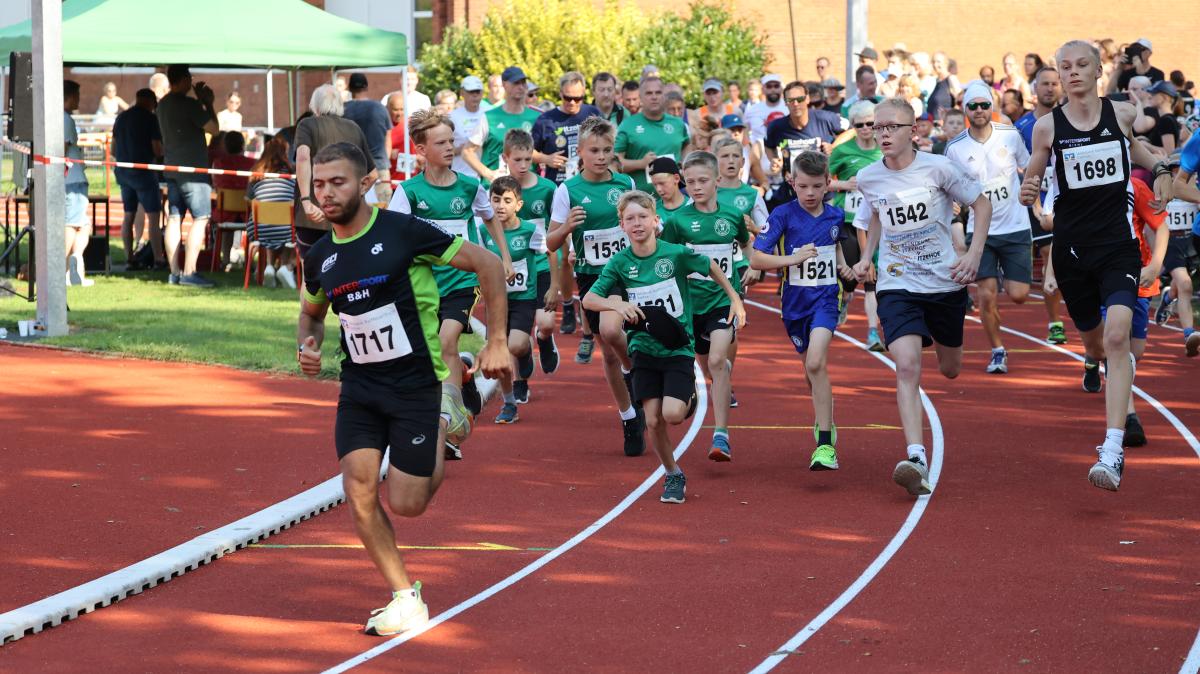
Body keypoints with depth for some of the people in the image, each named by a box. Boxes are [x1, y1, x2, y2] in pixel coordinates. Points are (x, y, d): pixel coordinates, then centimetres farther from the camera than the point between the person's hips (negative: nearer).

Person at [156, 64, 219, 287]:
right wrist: (208, 102, -1)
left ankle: (174, 271, 5)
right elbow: (213, 128, -11)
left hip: (172, 167, 9)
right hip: (193, 169, -8)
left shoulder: (163, 105, 12)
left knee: (174, 218, 7)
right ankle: (189, 272, -13)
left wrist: (200, 100, 20)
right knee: (200, 218, -7)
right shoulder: (189, 104, -14)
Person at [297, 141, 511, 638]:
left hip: (415, 386, -5)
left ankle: (444, 426, 25)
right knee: (359, 490, -12)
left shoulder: (402, 232, -14)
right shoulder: (320, 258, 3)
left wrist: (496, 343, -11)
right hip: (359, 388, 5)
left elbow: (488, 265, -10)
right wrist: (308, 345, 0)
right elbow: (311, 314, 24)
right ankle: (406, 600, 2)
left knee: (404, 505, -5)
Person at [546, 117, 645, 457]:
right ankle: (630, 419, 21)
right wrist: (567, 227, -22)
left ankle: (633, 369, 5)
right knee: (609, 352, 6)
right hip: (591, 276, 1)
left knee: (611, 331, -27)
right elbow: (551, 243, -3)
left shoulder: (626, 183, 2)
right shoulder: (568, 191, -4)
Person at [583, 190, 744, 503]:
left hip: (678, 348, -2)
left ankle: (689, 399, 19)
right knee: (653, 420, -5)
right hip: (644, 349, 2)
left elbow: (711, 267, 8)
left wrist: (735, 300, 10)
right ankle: (673, 475, 17)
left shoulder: (677, 253, -11)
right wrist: (617, 304, -23)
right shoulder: (620, 262, -5)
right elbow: (588, 299, -4)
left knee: (672, 414, -17)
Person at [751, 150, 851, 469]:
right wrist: (793, 259, -24)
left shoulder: (835, 215, 1)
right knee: (811, 369, 15)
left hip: (826, 297, -1)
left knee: (816, 363, -20)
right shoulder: (783, 215, -10)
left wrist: (843, 265, 6)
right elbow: (756, 259, -13)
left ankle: (825, 444, -22)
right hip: (795, 300, 1)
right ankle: (825, 422, 42)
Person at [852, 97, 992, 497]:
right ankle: (916, 460, -29)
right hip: (897, 285, 0)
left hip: (946, 282, 0)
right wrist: (867, 258, 8)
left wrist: (974, 255, -10)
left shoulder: (938, 168, -12)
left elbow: (982, 204, 0)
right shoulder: (868, 178, -3)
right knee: (907, 367, -21)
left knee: (950, 371, 18)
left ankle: (940, 339, 58)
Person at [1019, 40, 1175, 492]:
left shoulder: (1121, 114, 1)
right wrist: (1027, 193, -17)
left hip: (1118, 242, -1)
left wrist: (1159, 170, 12)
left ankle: (1113, 453, -26)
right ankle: (1093, 359, 62)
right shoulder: (1047, 127, -3)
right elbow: (1033, 179, 4)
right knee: (1091, 335, 18)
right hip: (1071, 246, 1)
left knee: (1117, 336, -20)